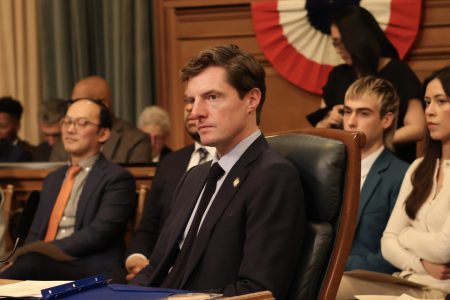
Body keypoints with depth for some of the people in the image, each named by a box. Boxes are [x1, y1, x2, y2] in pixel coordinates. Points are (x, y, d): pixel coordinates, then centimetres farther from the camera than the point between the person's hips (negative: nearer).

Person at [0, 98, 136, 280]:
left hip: (92, 271, -6)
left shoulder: (117, 178, 2)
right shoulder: (53, 179, 26)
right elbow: (35, 233, 20)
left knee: (30, 264, -37)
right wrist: (30, 254, -4)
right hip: (44, 264, 6)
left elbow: (98, 233, -10)